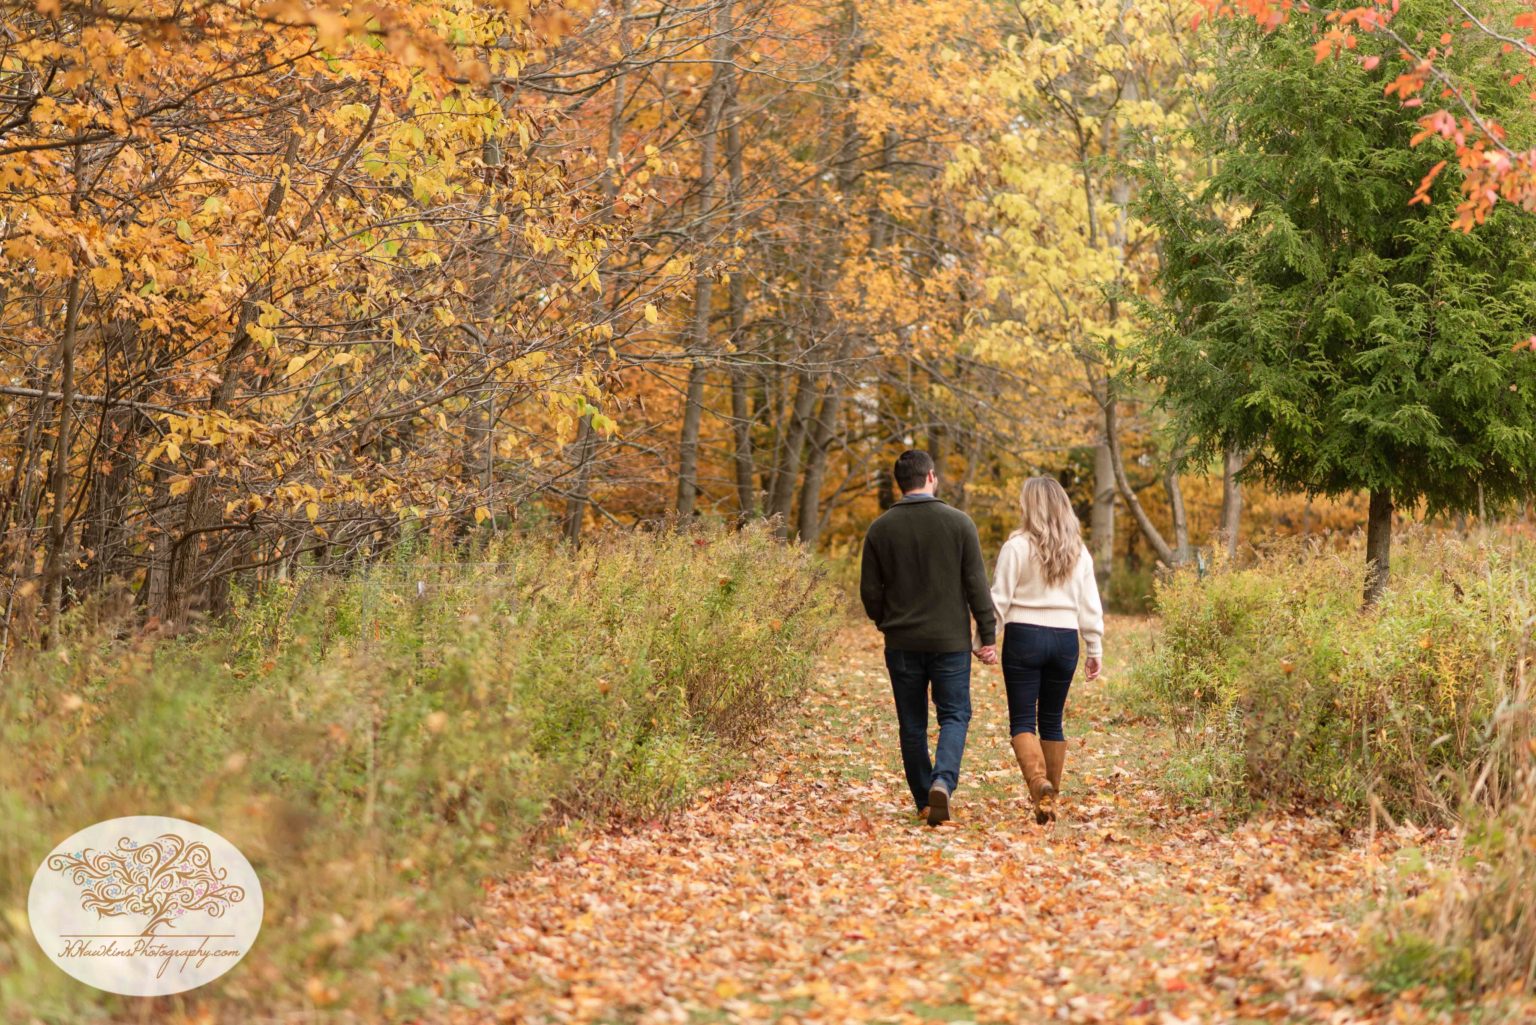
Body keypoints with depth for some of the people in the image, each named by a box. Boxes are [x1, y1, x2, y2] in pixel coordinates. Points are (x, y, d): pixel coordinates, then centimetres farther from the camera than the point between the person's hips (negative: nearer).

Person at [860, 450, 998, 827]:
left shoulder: (881, 528, 0)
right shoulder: (959, 523, -4)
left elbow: (870, 590, 3)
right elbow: (977, 584, -5)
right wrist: (988, 636, -1)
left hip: (902, 642, 2)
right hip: (950, 640, -1)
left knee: (912, 725, 10)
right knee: (954, 715, 6)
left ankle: (925, 802, 15)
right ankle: (943, 781, -18)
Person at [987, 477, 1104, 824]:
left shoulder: (1018, 547, -7)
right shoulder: (1078, 551, 7)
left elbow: (999, 600, -8)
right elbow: (1090, 604, 9)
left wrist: (983, 640, 0)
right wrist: (1095, 649, 14)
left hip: (1024, 638, -4)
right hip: (1065, 639, 4)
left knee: (1022, 721, -2)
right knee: (1052, 721, 14)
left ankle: (1039, 784, -25)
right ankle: (1052, 798, 17)